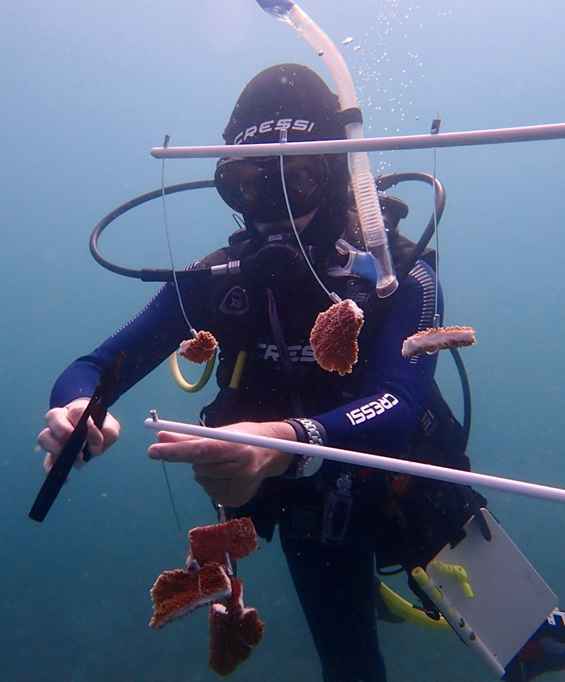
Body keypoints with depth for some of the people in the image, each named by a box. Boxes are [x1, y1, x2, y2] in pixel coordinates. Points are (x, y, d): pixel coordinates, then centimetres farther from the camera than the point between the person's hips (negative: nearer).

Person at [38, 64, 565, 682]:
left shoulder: (398, 274, -24)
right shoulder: (217, 281, -17)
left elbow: (396, 407, -39)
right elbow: (95, 368, -18)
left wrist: (288, 442, -59)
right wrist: (75, 410, -42)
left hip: (407, 489, -1)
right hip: (311, 510, 2)